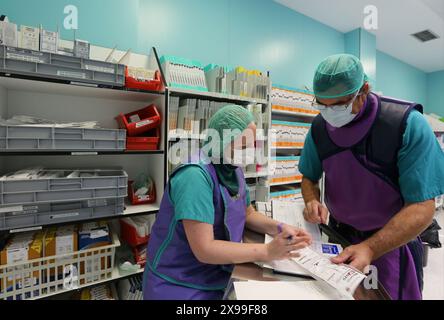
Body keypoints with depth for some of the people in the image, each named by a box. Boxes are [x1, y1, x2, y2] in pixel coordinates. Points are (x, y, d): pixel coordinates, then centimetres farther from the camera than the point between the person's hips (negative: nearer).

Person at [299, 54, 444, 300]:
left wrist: (370, 249, -36)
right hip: (338, 233, 4)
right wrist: (312, 202, -20)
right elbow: (309, 177, 2)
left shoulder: (408, 125, -23)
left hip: (391, 242, -3)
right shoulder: (319, 127, -11)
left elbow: (421, 207, -24)